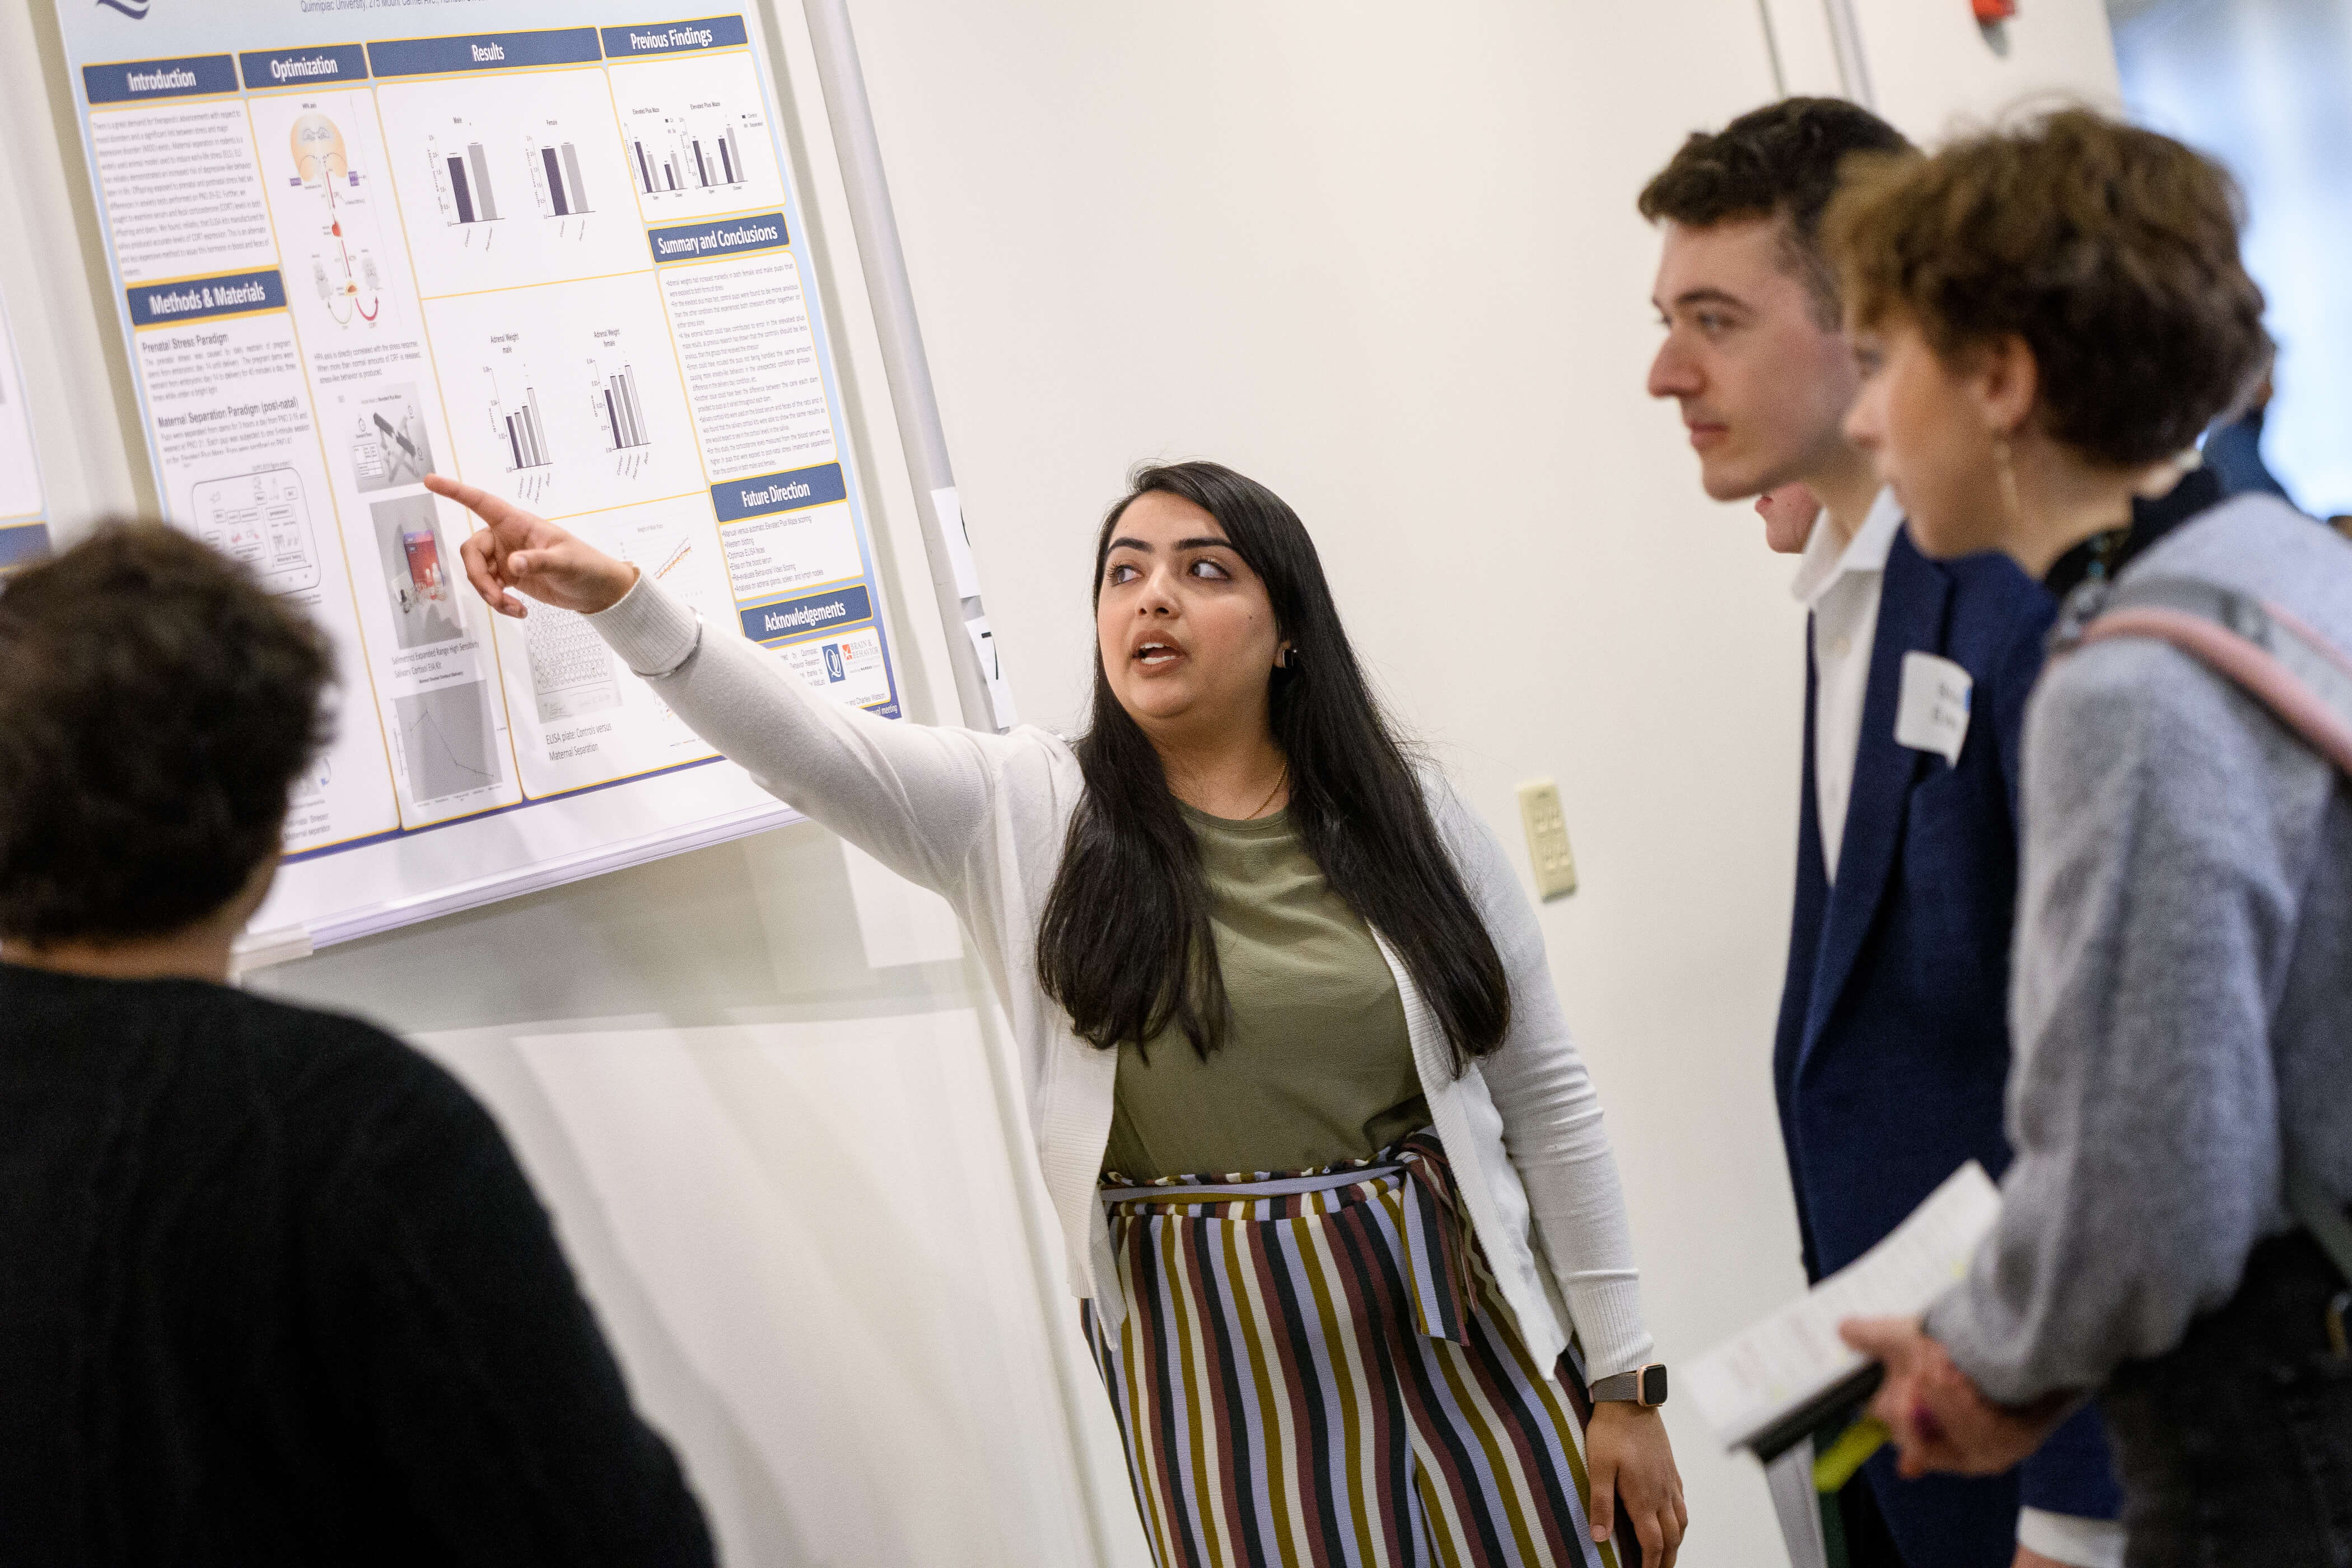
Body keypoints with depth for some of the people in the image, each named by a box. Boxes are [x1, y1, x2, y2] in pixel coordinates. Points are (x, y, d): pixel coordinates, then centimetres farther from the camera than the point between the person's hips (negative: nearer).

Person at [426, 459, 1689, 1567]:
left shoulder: (1408, 825, 2)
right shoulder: (1023, 815, 1)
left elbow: (1547, 1102, 4)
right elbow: (801, 744, -14)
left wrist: (1622, 1385, 3)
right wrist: (618, 596, -30)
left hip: (1451, 1342, 1)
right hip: (1216, 1386, -1)